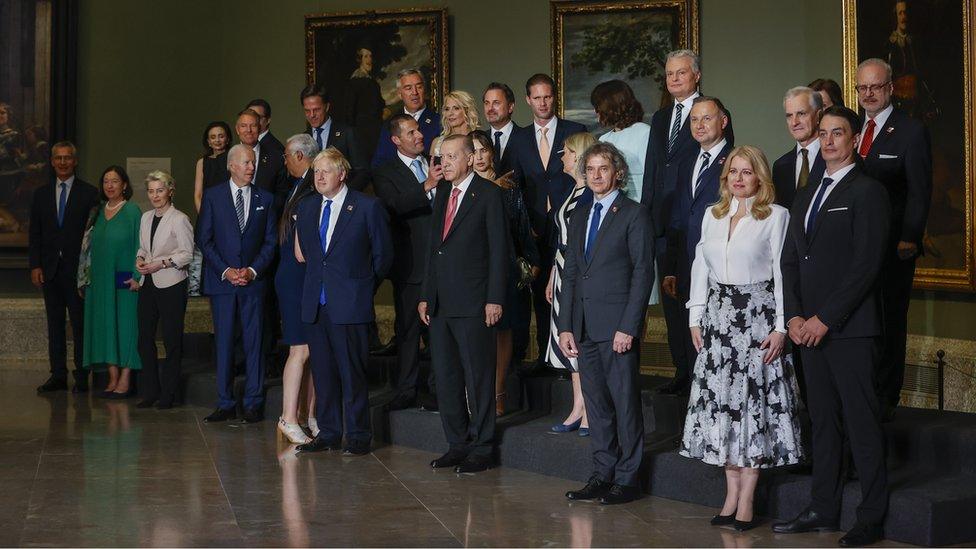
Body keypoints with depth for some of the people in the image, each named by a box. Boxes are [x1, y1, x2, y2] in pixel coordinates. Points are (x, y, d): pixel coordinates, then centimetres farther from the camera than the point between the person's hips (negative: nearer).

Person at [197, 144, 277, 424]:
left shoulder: (265, 199, 7)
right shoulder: (213, 196, 3)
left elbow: (270, 241, 6)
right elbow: (204, 239, 0)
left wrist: (253, 270, -7)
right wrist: (225, 271, -8)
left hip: (253, 279, 1)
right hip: (221, 280, -1)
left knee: (254, 341, 1)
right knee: (223, 342, 3)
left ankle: (253, 403, 6)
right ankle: (225, 403, 8)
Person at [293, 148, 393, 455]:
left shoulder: (368, 207, -4)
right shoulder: (307, 207, 12)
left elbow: (383, 254, 2)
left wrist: (363, 287, 5)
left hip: (349, 303, -5)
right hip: (315, 303, 5)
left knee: (353, 372, -2)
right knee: (322, 372, 10)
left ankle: (358, 437, 6)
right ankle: (328, 434, 19)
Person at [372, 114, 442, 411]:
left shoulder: (437, 166, 13)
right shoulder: (385, 173, 1)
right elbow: (395, 205, -19)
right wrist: (426, 186, -29)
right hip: (411, 263, -3)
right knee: (408, 328, 2)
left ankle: (438, 386, 17)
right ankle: (406, 390, 9)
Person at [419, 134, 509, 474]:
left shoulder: (488, 193, -5)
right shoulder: (442, 194, 16)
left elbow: (499, 249, -9)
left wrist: (494, 299, -14)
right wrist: (426, 296, 13)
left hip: (473, 304, -7)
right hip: (441, 303, 7)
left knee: (478, 379, -1)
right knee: (445, 378, 11)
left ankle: (481, 449, 7)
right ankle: (457, 445, 21)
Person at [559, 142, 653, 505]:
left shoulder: (634, 215, -3)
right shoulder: (579, 219, 17)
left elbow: (643, 273, -9)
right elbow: (571, 275, 16)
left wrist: (628, 326, -15)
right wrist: (565, 326, 8)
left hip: (618, 326, -6)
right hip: (584, 327, 7)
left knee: (625, 402, -2)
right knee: (595, 403, 10)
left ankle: (627, 479, 6)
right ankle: (603, 474, 18)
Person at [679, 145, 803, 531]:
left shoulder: (776, 216, -2)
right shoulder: (712, 216, 12)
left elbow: (783, 274, -6)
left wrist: (780, 327, -11)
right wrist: (696, 318, 8)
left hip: (757, 317, -5)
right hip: (718, 317, 5)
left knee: (754, 402, -5)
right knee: (721, 402, 4)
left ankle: (746, 500, 0)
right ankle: (732, 494, 12)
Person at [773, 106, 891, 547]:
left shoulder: (867, 192, -6)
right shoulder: (806, 197, 19)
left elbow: (866, 265, -13)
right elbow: (791, 260, 16)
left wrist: (824, 319, -14)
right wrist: (793, 316, 1)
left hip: (851, 329, -7)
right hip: (810, 328, 7)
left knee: (863, 425, -2)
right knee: (823, 422, 12)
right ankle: (823, 510, 19)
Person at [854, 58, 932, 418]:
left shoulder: (912, 132, -2)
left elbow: (919, 192, -7)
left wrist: (909, 239, -17)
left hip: (892, 246, -4)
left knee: (889, 322, 2)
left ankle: (885, 399, 9)